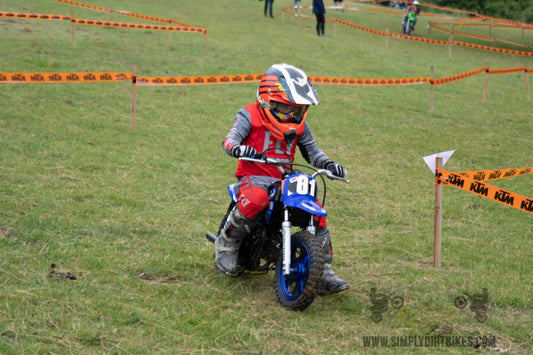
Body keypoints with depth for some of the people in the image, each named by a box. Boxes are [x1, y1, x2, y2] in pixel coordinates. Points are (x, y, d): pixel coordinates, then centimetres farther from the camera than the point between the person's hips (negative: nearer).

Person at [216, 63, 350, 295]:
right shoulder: (250, 115, -2)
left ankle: (323, 272, -3)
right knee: (256, 199, -39)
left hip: (285, 179, 5)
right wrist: (237, 148, -39)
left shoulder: (299, 124, 14)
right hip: (254, 176, -5)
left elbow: (311, 150, 18)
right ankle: (227, 244, -14)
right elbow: (230, 139, -13)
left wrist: (329, 165, -2)